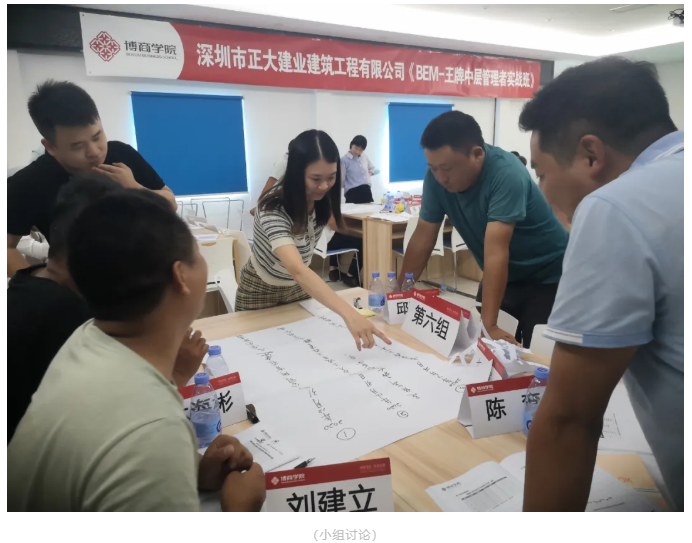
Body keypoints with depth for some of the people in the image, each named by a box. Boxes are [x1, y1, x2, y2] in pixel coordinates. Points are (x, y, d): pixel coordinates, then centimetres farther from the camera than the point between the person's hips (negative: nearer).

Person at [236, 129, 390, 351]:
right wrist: (349, 314, -63)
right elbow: (297, 269, -53)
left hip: (299, 287, 5)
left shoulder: (322, 200, -17)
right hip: (262, 291, -5)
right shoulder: (273, 210, -37)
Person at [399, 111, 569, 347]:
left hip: (546, 276, -5)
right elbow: (422, 239, -11)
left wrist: (489, 324, -41)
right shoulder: (437, 176, -16)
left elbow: (495, 250, -39)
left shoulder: (506, 174, -31)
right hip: (503, 276, 5)